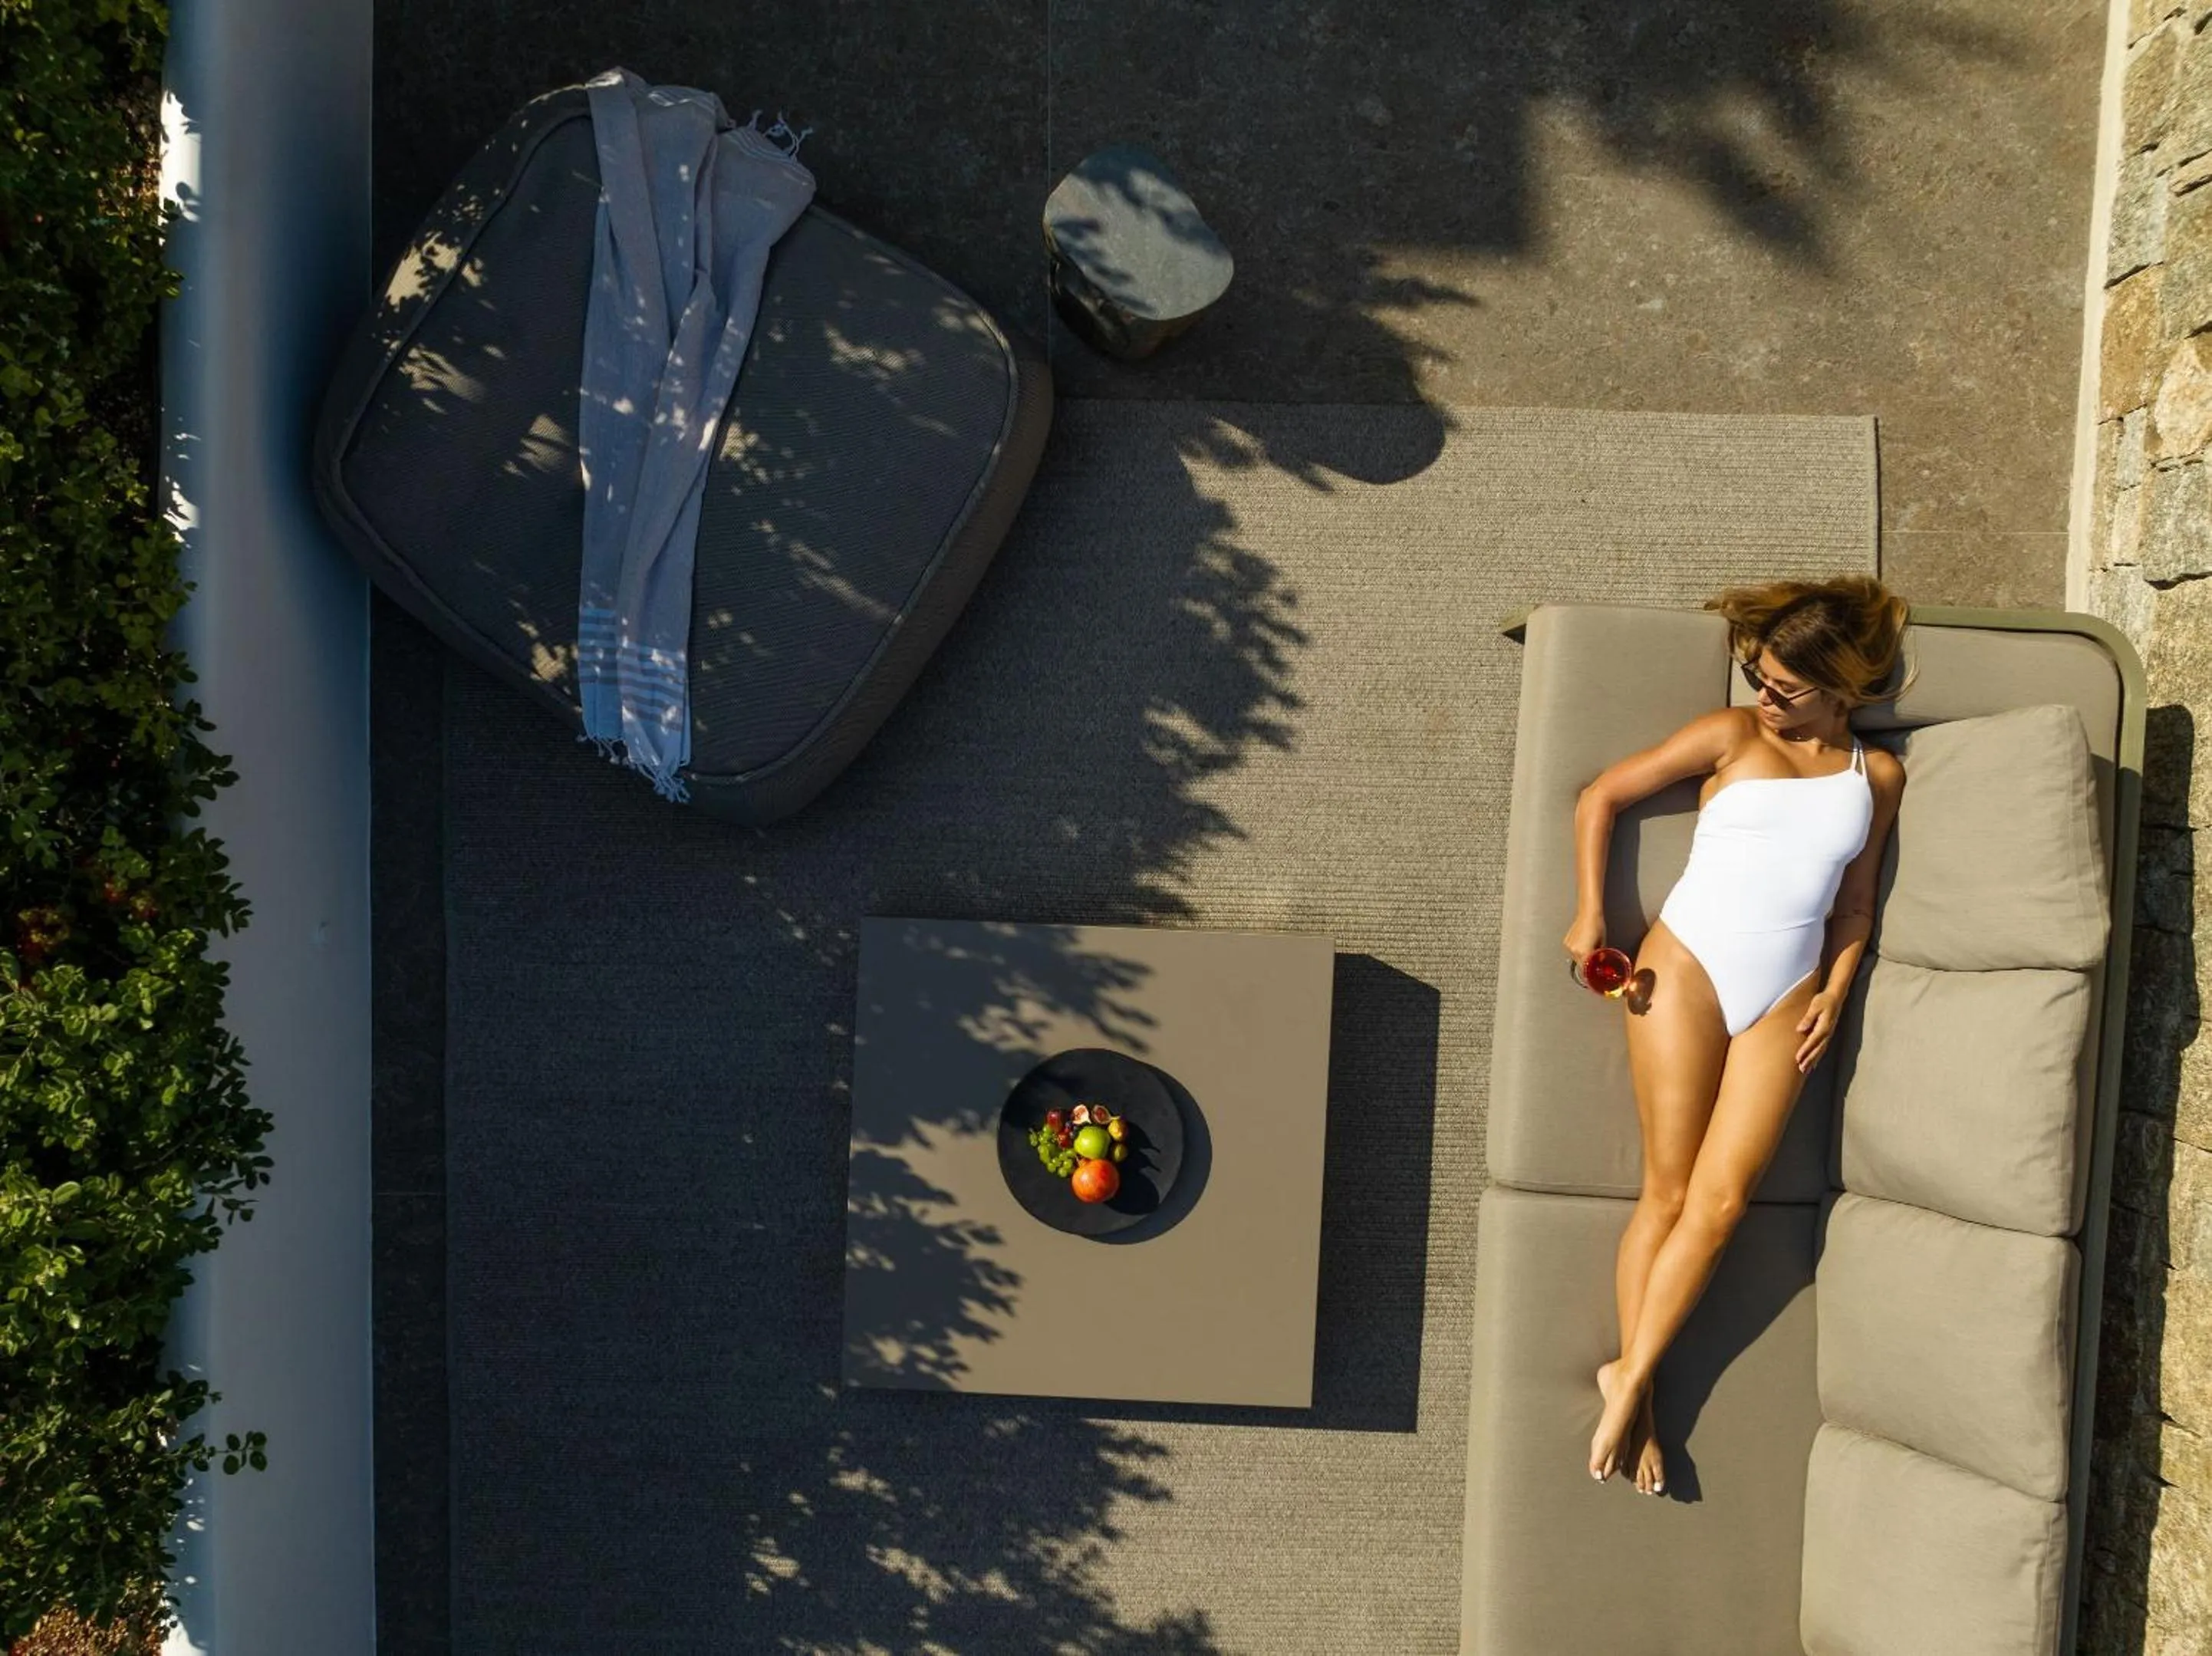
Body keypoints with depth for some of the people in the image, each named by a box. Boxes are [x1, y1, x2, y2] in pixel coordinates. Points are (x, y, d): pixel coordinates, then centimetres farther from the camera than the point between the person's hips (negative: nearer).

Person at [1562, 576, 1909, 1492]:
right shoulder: (1730, 737, 3)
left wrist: (1835, 994, 3)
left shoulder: (1877, 775, 11)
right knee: (1669, 1191, -2)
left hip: (1783, 997, 3)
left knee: (1721, 1202, -6)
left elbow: (1855, 901, 17)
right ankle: (1636, 1395, 9)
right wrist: (1589, 914, -4)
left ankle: (1629, 1377, 6)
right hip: (1687, 970, -2)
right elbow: (1599, 798, 4)